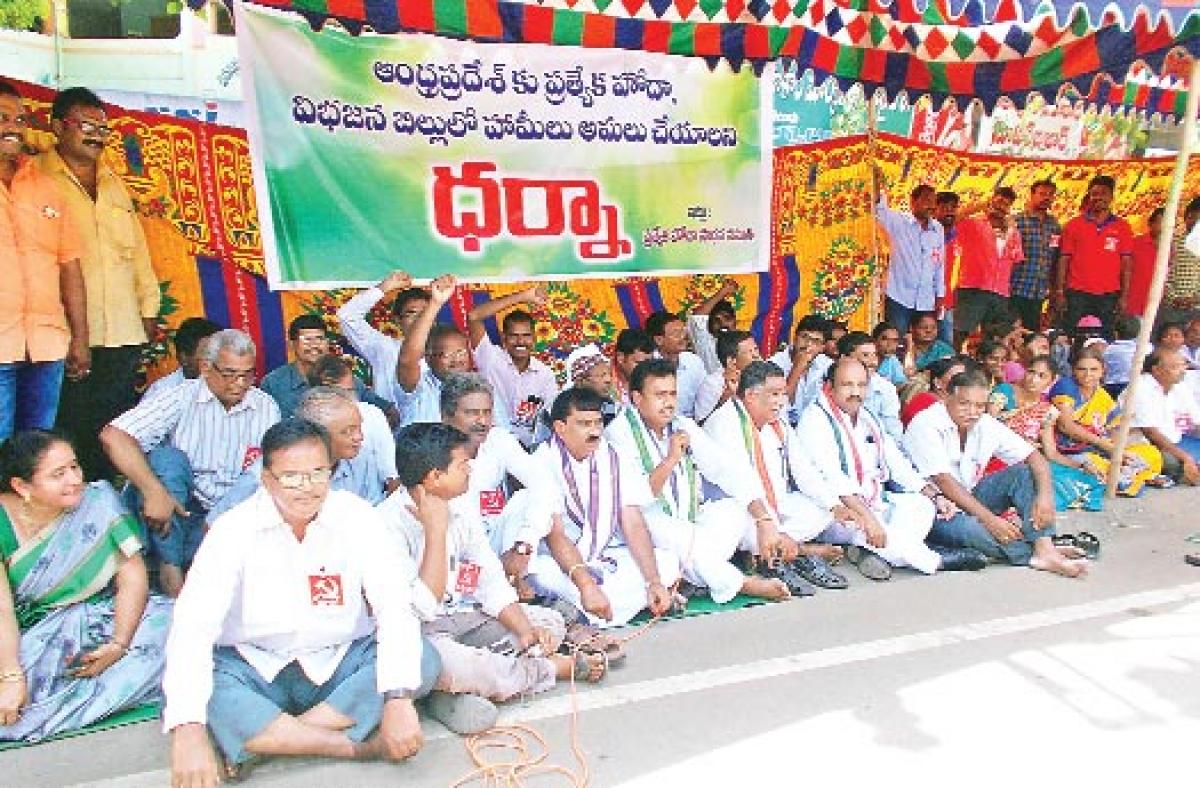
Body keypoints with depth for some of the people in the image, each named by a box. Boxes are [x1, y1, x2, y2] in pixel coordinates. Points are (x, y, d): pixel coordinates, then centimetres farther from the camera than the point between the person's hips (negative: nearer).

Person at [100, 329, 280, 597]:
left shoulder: (266, 409, 0)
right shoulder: (182, 398, -8)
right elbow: (113, 435, -20)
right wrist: (153, 490, -32)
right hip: (167, 510, -1)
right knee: (167, 457, -29)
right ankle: (170, 568, -19)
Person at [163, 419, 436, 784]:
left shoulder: (357, 517, -12)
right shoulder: (235, 529, -13)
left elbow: (394, 605, -20)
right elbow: (193, 624, -22)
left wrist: (398, 699, -33)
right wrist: (188, 731, -35)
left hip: (340, 661, 1)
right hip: (253, 666, -1)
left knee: (424, 662, -24)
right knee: (202, 693, -32)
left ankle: (264, 740, -21)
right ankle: (360, 747, -24)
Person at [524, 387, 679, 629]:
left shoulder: (615, 459, -1)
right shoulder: (544, 463, -14)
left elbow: (634, 525, -6)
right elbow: (554, 534, -22)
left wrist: (654, 582, -18)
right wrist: (586, 585, -35)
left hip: (605, 558, 5)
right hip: (559, 561, -4)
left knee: (668, 561, -16)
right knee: (542, 571, -36)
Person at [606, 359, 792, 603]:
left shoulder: (684, 427, 7)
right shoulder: (619, 434, -10)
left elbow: (731, 471, 0)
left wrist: (765, 520, -12)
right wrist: (670, 460, -25)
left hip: (690, 523, 5)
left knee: (735, 509, -12)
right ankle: (739, 583, -22)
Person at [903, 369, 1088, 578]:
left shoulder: (987, 426, 0)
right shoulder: (926, 425, -18)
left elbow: (1034, 457, -1)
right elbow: (943, 481, -25)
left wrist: (1045, 495, -21)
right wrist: (990, 519, -30)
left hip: (969, 499, 6)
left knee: (1023, 473, -10)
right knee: (968, 527, -37)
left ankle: (1045, 550, -25)